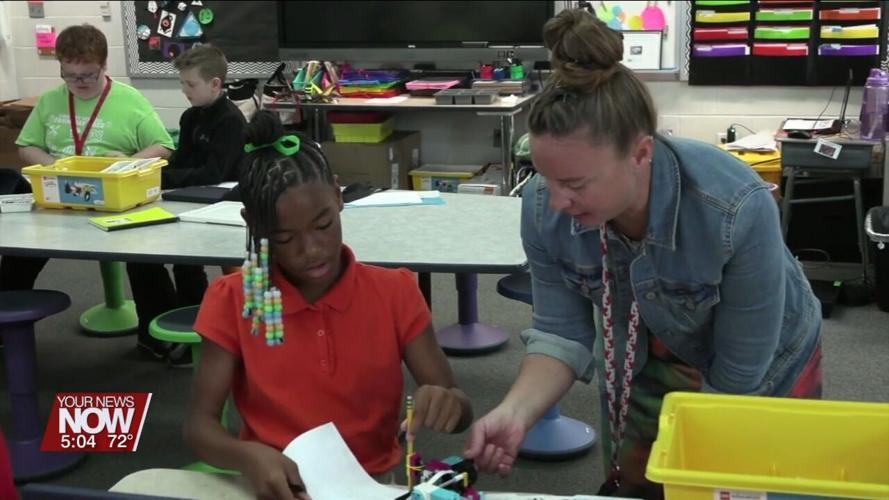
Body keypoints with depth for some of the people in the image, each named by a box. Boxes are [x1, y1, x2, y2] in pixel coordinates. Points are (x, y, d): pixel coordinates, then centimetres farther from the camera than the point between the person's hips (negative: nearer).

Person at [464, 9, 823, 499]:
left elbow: (737, 376, -27)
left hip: (762, 371, -2)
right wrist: (515, 412, -34)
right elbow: (561, 332, -16)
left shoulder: (736, 209, -38)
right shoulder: (543, 207, -27)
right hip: (645, 361, 3)